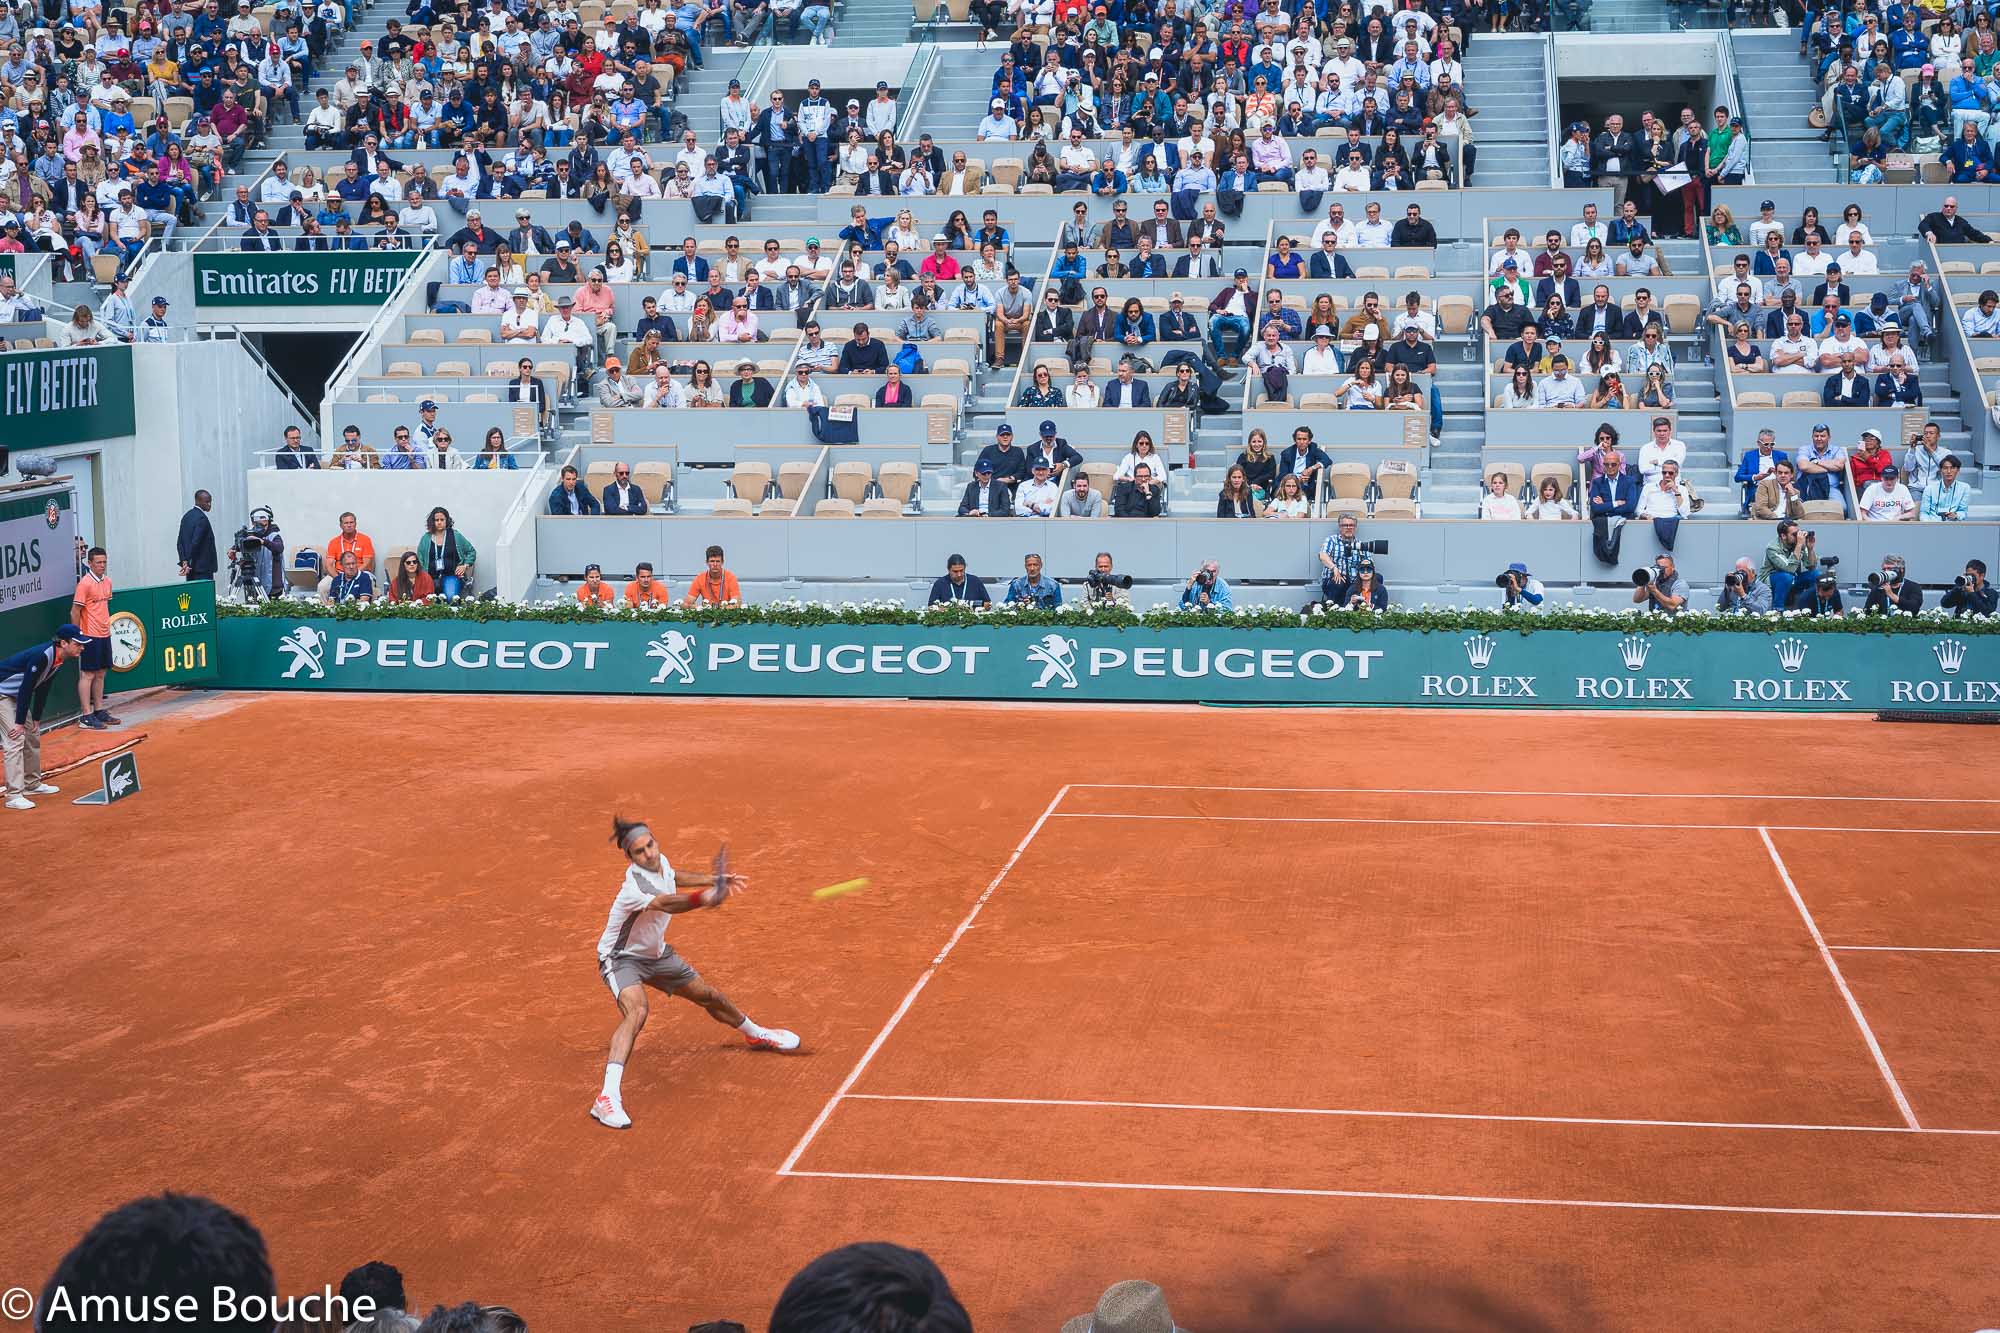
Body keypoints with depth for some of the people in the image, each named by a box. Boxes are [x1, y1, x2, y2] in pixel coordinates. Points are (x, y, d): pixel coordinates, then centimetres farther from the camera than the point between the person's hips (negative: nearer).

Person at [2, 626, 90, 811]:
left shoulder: (59, 658, -1)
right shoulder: (42, 656, -30)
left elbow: (42, 689, 9)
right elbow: (26, 689, -28)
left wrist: (36, 719, 10)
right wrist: (19, 722, -24)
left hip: (17, 696, 10)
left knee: (33, 736, 18)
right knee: (15, 740, -16)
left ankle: (32, 784, 33)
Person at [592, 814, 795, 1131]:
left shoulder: (661, 861, -9)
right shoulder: (633, 888, -36)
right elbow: (667, 903, -57)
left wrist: (715, 880, 19)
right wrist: (704, 897, -76)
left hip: (656, 953, 8)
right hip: (622, 959, -8)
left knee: (708, 996, 21)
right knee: (636, 1011, -35)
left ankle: (755, 1034, 51)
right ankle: (607, 1098, -45)